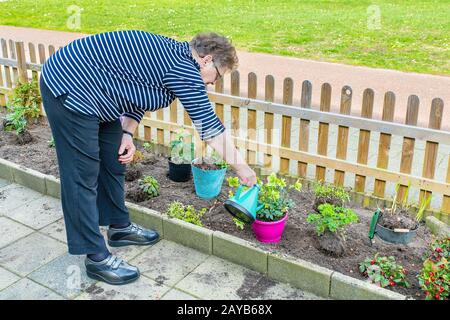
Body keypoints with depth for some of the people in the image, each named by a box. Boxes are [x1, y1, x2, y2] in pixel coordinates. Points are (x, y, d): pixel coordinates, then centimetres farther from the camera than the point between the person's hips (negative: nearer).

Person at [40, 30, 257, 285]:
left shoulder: (172, 54, 10)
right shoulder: (183, 68, -19)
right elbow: (210, 126, -16)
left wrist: (127, 133, 1)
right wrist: (241, 166, -6)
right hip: (70, 91, -10)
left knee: (114, 162, 16)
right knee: (83, 176, -4)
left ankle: (120, 227, 32)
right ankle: (97, 258, 5)